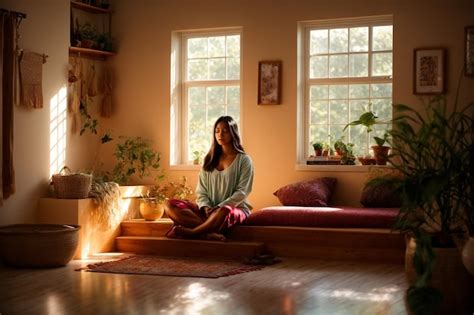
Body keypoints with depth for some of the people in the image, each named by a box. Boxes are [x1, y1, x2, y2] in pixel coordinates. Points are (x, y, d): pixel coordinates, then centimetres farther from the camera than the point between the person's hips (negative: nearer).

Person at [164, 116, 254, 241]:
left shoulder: (243, 160, 4)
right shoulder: (209, 160, 16)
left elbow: (242, 192, -6)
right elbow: (201, 191, 10)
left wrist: (219, 207, -18)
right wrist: (206, 207, -12)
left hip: (235, 208, -5)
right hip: (208, 209, 5)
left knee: (224, 212, -44)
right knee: (171, 205, -21)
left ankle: (190, 232, -32)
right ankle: (209, 232, -38)